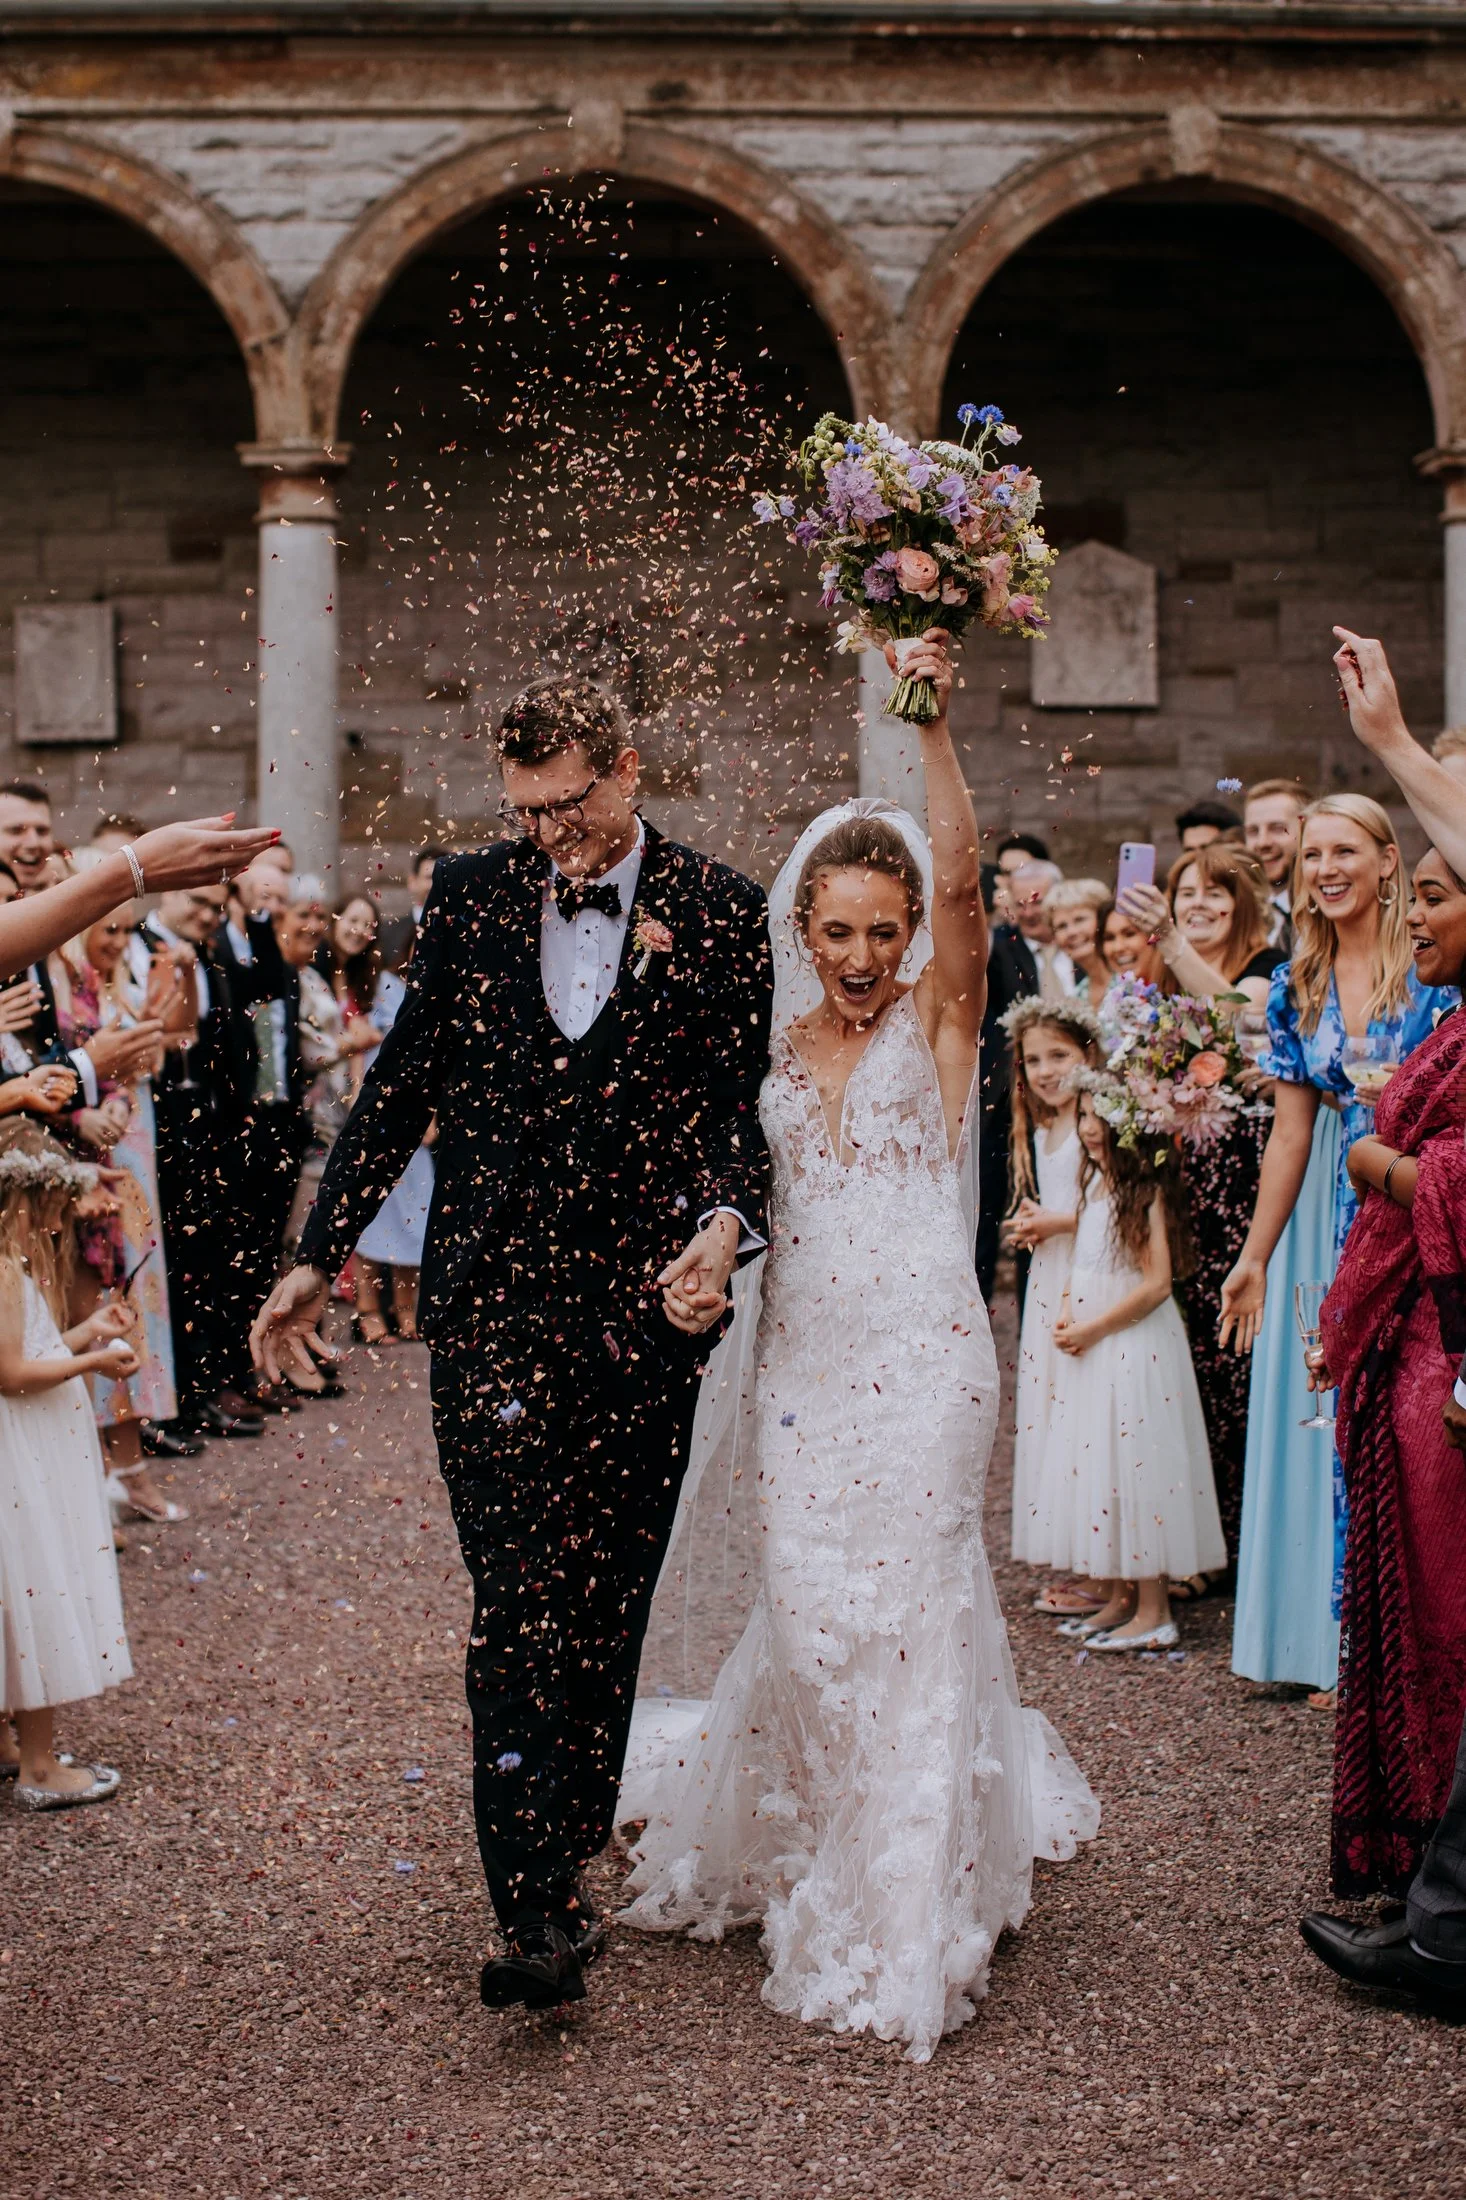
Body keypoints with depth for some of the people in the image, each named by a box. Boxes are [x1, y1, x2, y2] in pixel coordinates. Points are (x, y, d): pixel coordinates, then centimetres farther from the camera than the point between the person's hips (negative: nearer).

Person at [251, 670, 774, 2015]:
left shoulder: (722, 915, 2)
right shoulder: (469, 896, 7)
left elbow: (751, 1104, 0)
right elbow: (402, 1085, 12)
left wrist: (727, 1226, -20)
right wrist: (320, 1257, 12)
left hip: (643, 1303, 0)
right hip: (492, 1304, 0)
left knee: (607, 1604, 9)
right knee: (519, 1601, -6)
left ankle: (574, 1847, 25)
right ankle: (538, 1910, -5)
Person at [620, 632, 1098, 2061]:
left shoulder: (939, 1018, -1)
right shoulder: (779, 1041, 10)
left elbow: (961, 881, -18)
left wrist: (933, 728, -28)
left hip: (919, 1351, -4)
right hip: (799, 1350, 4)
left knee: (905, 1600, -2)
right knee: (811, 1605, 6)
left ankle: (908, 1915, 11)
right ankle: (812, 1856, 30)